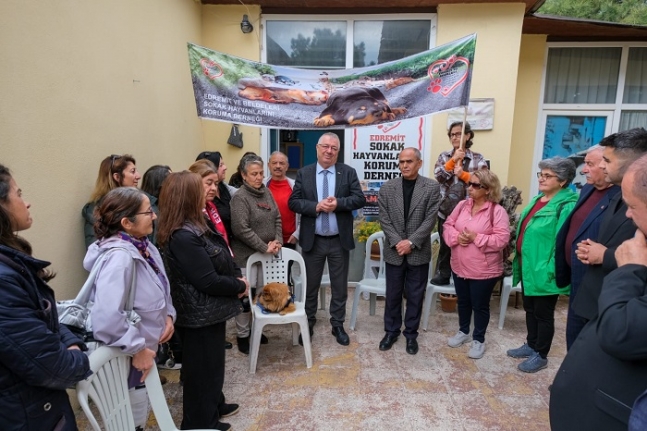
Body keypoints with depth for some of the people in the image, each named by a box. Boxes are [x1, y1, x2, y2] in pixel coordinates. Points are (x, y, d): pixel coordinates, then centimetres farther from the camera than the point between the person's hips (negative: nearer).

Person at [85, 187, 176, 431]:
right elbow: (107, 317, -38)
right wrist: (137, 349, -27)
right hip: (127, 357, -8)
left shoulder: (142, 245, -2)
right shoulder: (120, 256, -30)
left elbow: (159, 289, 13)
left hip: (145, 348, 8)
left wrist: (168, 314, -3)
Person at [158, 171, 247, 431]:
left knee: (211, 362, 25)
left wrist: (237, 276, -9)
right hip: (201, 315, -10)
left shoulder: (192, 227, 4)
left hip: (208, 311, 10)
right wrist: (240, 286, -14)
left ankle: (214, 406, 46)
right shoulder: (184, 236, -29)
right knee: (202, 367, 10)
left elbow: (221, 261, 7)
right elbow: (209, 281, -28)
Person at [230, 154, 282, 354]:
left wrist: (278, 241, -4)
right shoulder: (240, 197, -13)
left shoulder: (266, 192, 9)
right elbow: (241, 229, -20)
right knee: (246, 295, 2)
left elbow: (277, 218, 12)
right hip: (247, 255, -7)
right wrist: (264, 247, -17)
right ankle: (243, 335, 19)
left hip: (267, 254, 7)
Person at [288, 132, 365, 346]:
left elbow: (360, 199, -6)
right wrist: (316, 206, -19)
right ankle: (308, 324, 30)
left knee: (339, 286, 11)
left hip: (339, 240, 0)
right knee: (310, 285, 13)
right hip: (312, 240, 0)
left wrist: (338, 203, -21)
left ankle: (338, 325, 28)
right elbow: (293, 202, -5)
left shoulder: (348, 172, 1)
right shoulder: (303, 173, 1)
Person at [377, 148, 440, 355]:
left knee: (415, 296, 10)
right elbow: (384, 219, -2)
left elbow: (430, 220, -9)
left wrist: (411, 242, -15)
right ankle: (391, 331, 30)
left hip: (419, 252, -1)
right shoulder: (387, 188, 1)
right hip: (394, 251, 1)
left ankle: (411, 334, 28)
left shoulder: (432, 187, -4)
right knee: (393, 295, 12)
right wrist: (397, 242, -13)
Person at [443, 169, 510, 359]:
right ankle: (463, 331, 41)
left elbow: (502, 239, -20)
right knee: (463, 301, 21)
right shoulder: (462, 205, 2)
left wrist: (476, 238, -25)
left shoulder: (497, 211, -15)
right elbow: (448, 225, 4)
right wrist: (456, 236, -16)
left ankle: (478, 340, 30)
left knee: (480, 305, 11)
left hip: (484, 270, -5)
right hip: (459, 266, 5)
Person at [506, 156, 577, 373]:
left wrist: (550, 271, -23)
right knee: (530, 309, 21)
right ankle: (531, 345, 39)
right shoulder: (538, 199, 10)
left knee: (543, 313, 8)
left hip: (543, 271, -8)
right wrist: (518, 258, 17)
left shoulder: (566, 206, -19)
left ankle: (541, 355, 25)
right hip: (528, 267, 9)